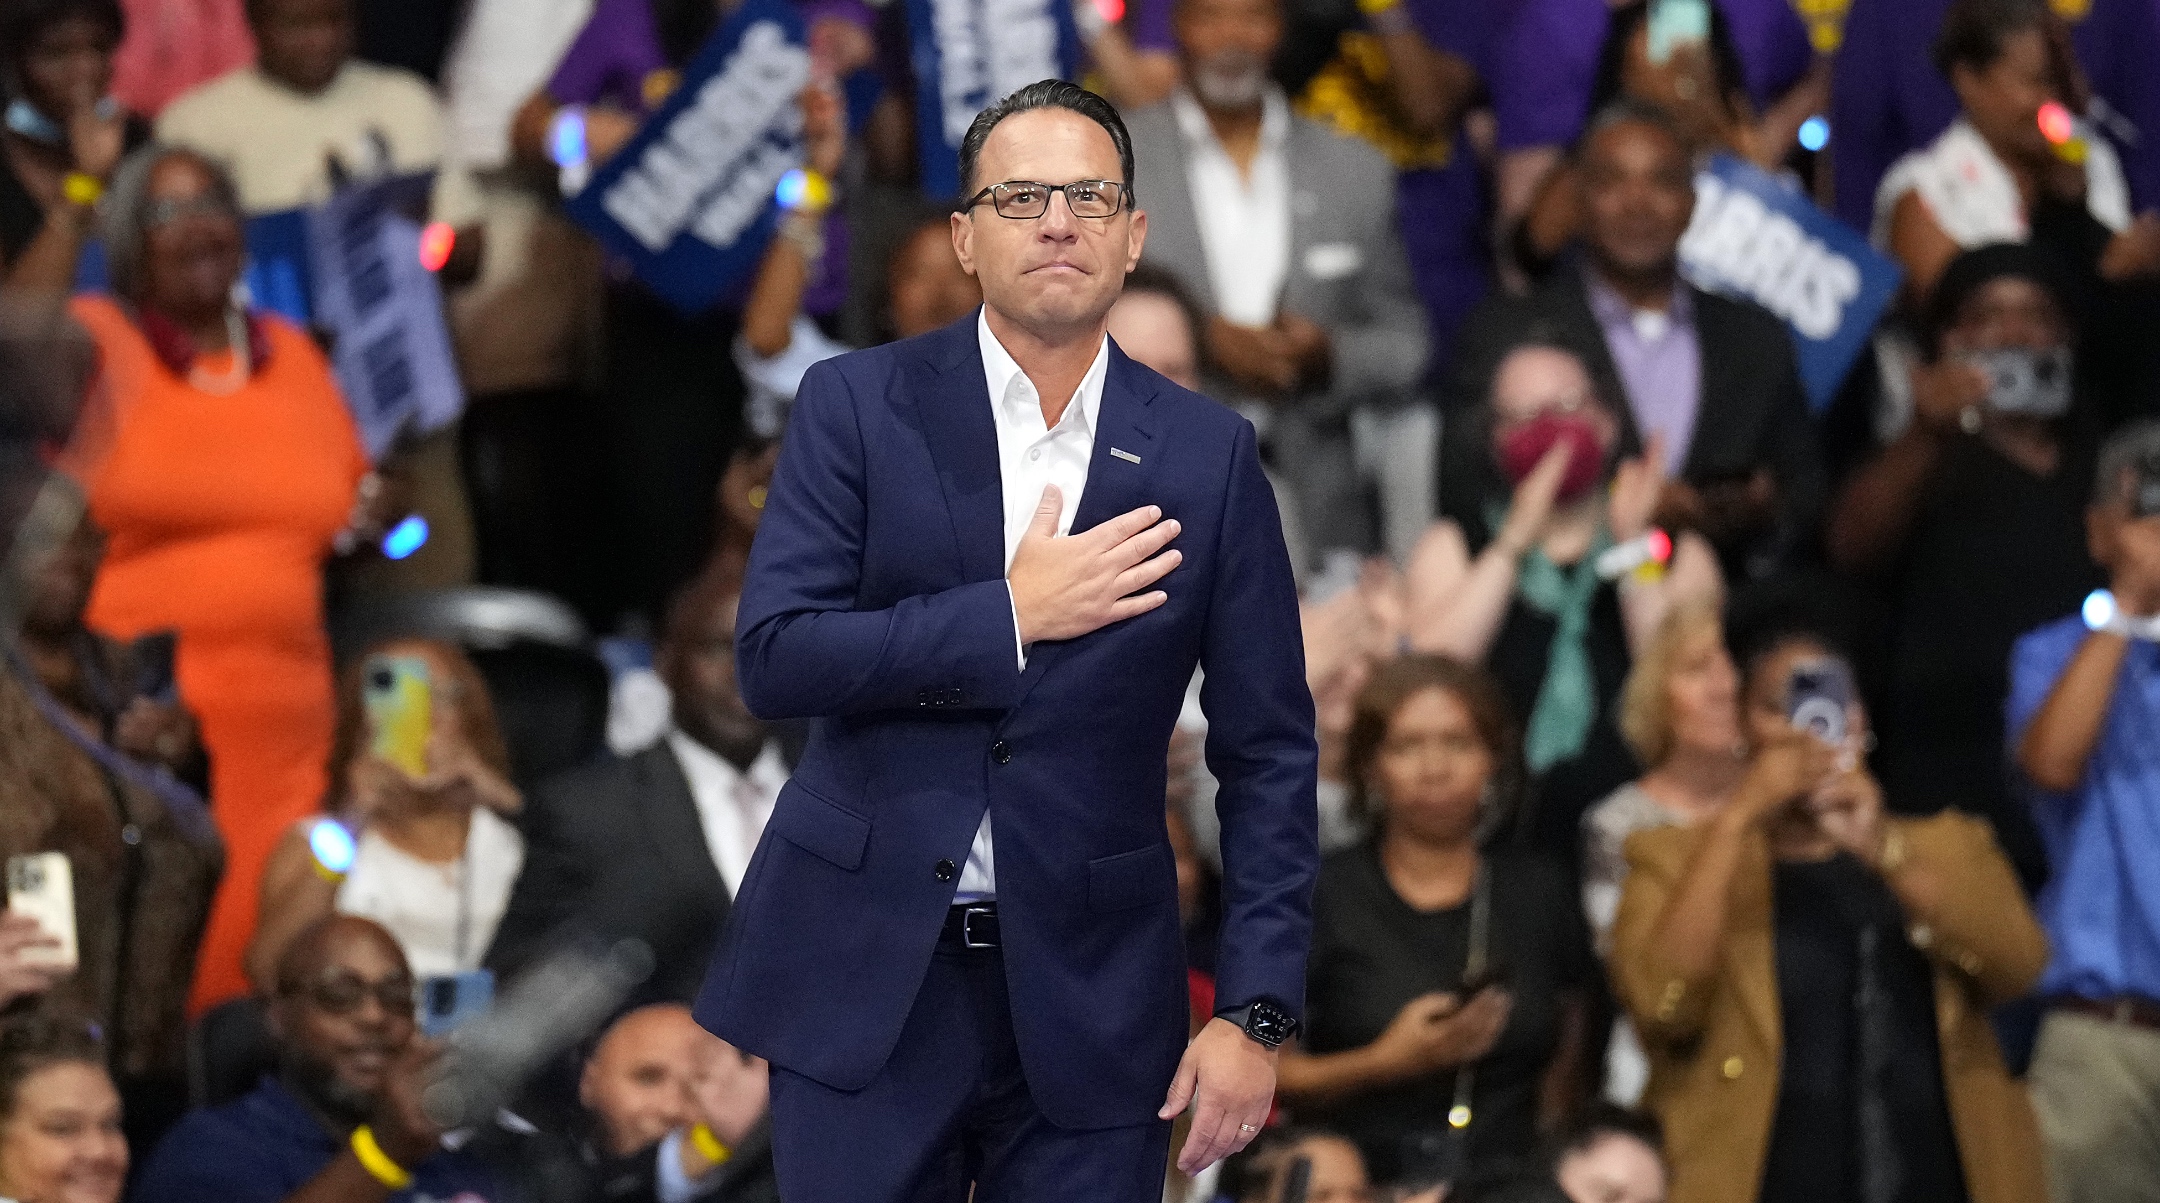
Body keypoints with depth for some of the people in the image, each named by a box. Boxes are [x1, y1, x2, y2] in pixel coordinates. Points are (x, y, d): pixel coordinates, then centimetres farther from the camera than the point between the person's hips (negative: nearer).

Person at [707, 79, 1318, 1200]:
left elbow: (1267, 750, 3)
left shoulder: (1206, 456, 2)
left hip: (1090, 989, 1)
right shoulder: (857, 406, 0)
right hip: (868, 977, -1)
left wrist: (1256, 1011, -4)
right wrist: (1011, 616, -16)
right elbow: (772, 656, -10)